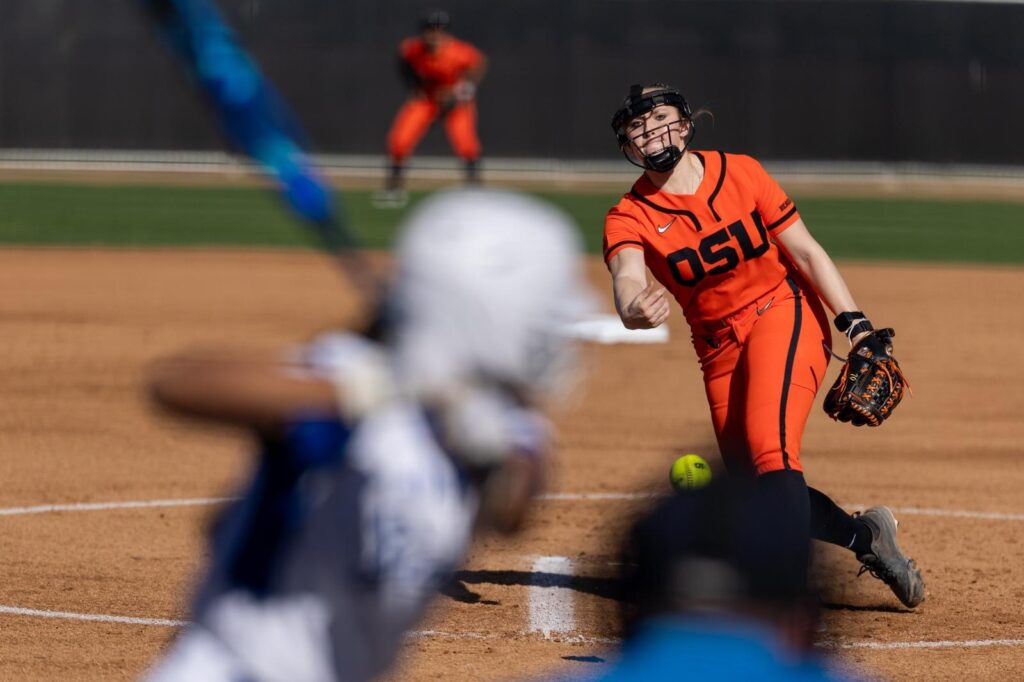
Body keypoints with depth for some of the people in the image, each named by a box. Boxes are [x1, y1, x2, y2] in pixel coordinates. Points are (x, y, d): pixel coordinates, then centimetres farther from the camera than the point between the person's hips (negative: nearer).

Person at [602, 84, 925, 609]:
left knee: (767, 446, -25)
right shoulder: (630, 217, -5)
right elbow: (627, 276, -27)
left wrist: (855, 325, -10)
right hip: (719, 348, 4)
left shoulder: (739, 173, -6)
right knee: (752, 484, 4)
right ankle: (865, 536, 26)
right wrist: (635, 309, -52)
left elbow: (806, 252, -2)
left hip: (784, 315, -4)